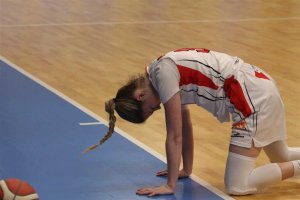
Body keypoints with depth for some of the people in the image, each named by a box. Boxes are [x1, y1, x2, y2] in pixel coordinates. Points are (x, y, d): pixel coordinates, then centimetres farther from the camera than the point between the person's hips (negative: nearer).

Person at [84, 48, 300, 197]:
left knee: (236, 186, -12)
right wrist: (186, 170, 24)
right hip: (260, 87, 10)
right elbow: (185, 127, 19)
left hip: (252, 96, -10)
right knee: (281, 157, 30)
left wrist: (170, 185, -9)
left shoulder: (163, 74, -17)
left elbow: (175, 136, -14)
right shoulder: (167, 70, 11)